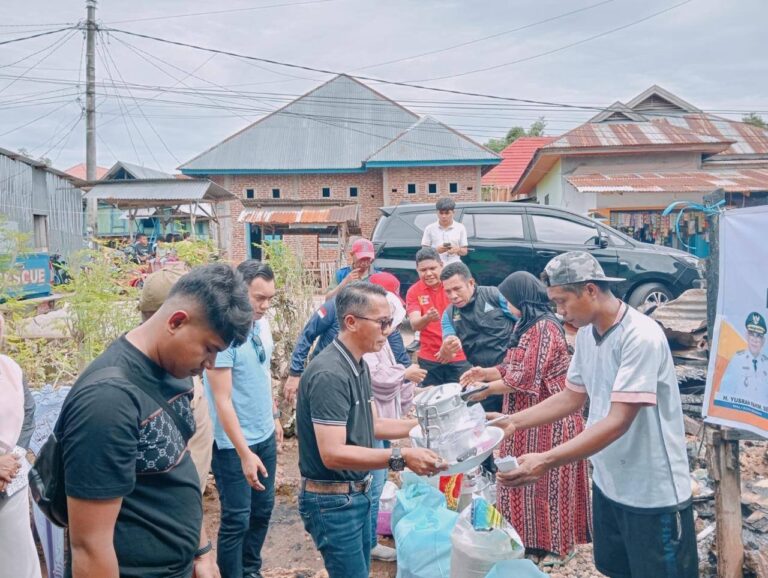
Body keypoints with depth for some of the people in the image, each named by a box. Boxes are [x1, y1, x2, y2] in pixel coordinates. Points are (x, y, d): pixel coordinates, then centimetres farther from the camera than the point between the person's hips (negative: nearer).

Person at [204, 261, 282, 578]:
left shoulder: (262, 324, -1)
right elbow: (222, 400, -23)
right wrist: (244, 453, -24)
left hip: (265, 436, 8)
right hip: (234, 444, -8)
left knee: (263, 509, 19)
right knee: (236, 520, 5)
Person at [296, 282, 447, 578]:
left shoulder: (358, 365, 6)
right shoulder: (329, 374, -26)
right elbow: (332, 454, -30)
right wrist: (401, 457, -34)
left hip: (357, 494, 10)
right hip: (333, 500, -9)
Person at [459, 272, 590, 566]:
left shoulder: (544, 328, -21)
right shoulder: (525, 325, 11)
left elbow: (523, 379, -23)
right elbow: (513, 367, 13)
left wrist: (485, 391, -12)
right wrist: (484, 373, -2)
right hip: (528, 416, 9)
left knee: (549, 480, 2)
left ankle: (560, 544, 17)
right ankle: (531, 536, 29)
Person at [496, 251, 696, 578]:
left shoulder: (641, 337, -24)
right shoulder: (585, 334, 2)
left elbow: (618, 422, -28)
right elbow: (572, 397, 12)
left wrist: (546, 461, -35)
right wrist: (514, 421, 2)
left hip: (653, 494, -8)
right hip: (608, 483, 8)